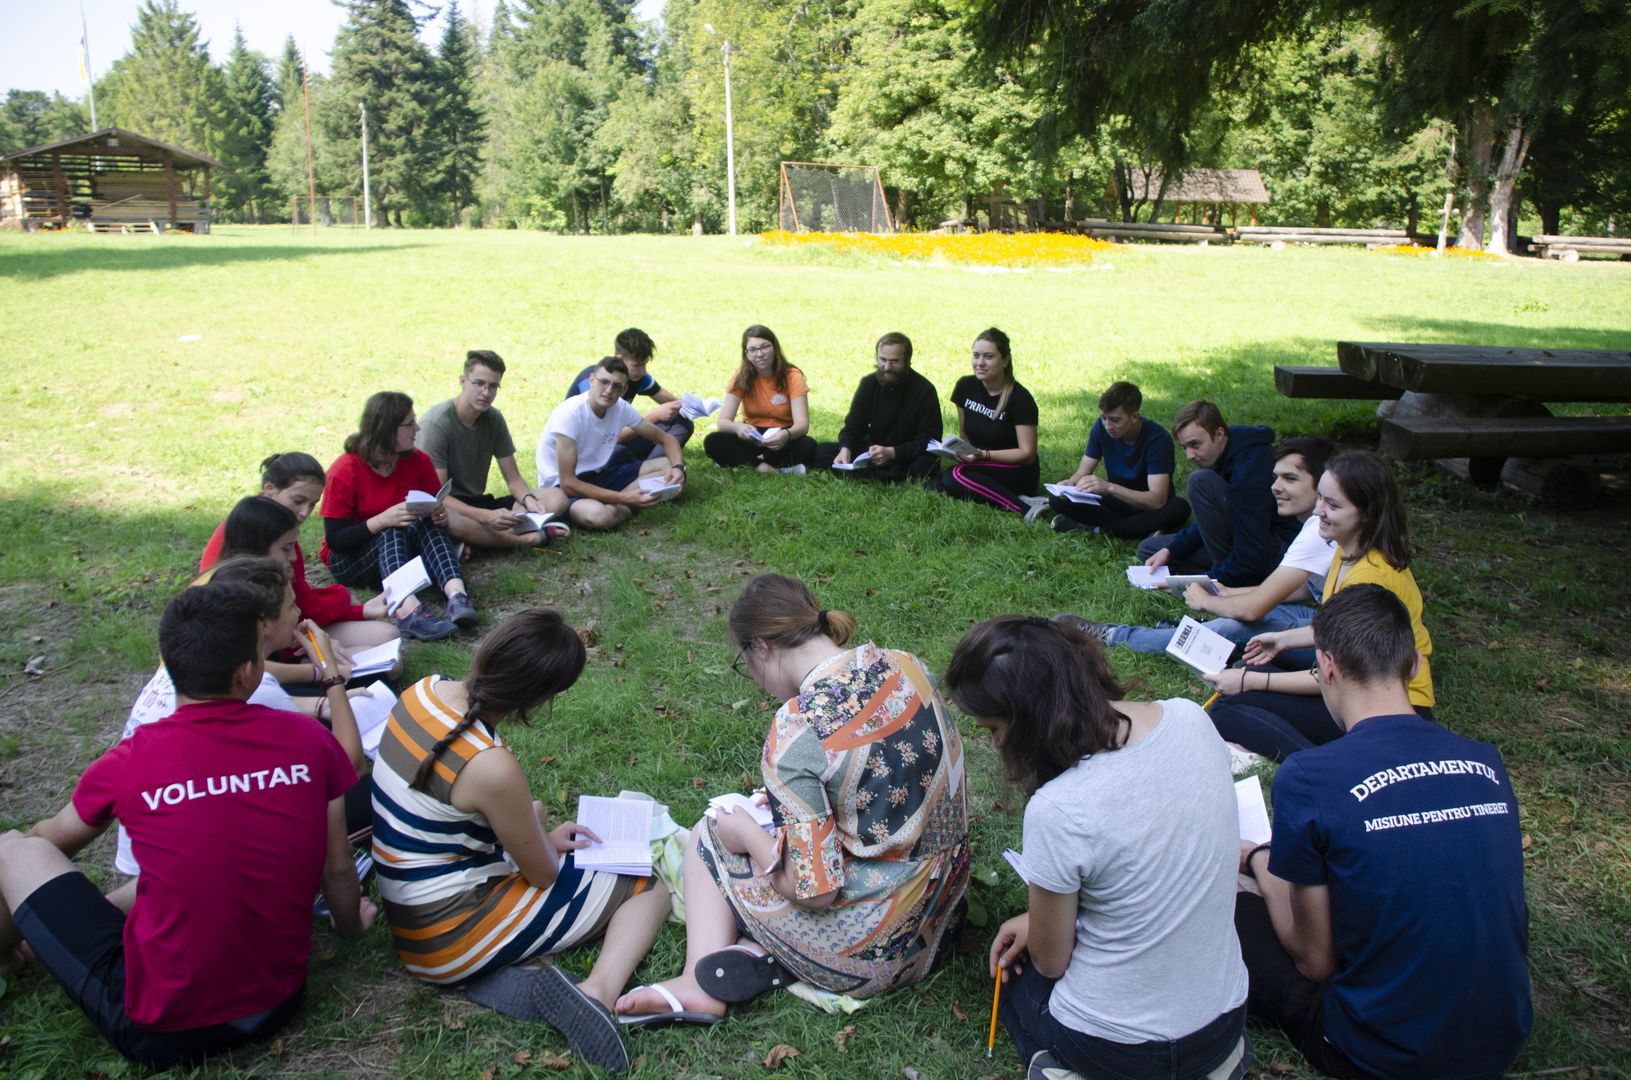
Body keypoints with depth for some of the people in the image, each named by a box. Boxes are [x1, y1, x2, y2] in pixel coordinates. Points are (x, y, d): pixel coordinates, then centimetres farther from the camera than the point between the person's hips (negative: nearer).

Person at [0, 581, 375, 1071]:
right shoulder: (309, 740, -11)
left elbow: (54, 840, 9)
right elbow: (337, 867, 1)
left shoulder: (130, 764, -14)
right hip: (277, 1006, 4)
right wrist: (351, 925, 23)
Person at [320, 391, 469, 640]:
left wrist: (441, 515, -19)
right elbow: (335, 539, -19)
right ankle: (407, 611, -60)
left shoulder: (418, 460, -4)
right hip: (348, 561, -4)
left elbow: (436, 508, 6)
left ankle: (457, 597, -51)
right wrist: (383, 520, -33)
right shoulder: (345, 472, -17)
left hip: (404, 553, 4)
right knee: (392, 533, -34)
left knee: (427, 523, -26)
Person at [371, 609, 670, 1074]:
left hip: (410, 913, 8)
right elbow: (542, 874, -12)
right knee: (650, 891, 4)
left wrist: (540, 837, 10)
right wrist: (545, 842, 11)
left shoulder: (426, 690, -8)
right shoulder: (491, 767, -30)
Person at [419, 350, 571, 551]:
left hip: (477, 504, 6)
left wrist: (528, 499, -21)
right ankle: (529, 538, -22)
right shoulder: (436, 423, -18)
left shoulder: (494, 419, 1)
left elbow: (513, 478, 4)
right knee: (453, 522, -43)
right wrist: (486, 517, -37)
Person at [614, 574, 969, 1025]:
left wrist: (747, 834, -5)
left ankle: (701, 981, 4)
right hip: (944, 896, 7)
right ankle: (759, 950, 7)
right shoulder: (908, 666, -6)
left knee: (708, 834, 14)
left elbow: (815, 890, -24)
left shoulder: (795, 730, -25)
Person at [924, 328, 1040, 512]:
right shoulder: (966, 387, 4)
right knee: (931, 486, -22)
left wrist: (983, 455, -23)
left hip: (1017, 472, -6)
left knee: (956, 476, -33)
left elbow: (1027, 454, -13)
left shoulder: (1020, 399, -13)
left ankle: (1025, 507, -28)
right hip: (979, 467, 6)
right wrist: (962, 451, -6)